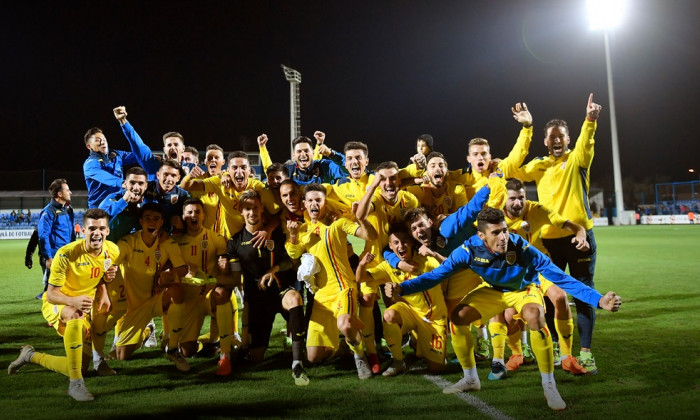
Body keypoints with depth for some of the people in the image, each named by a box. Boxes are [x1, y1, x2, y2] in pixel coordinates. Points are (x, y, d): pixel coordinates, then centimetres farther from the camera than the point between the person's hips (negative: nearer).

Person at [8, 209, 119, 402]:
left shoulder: (112, 251, -13)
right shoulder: (66, 254, -27)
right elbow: (51, 294, -25)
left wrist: (103, 293, -10)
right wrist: (73, 301, -46)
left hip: (83, 306, 6)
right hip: (56, 304, -5)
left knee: (79, 367, 8)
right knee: (76, 315, -44)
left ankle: (31, 356, 34)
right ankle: (76, 384, -34)